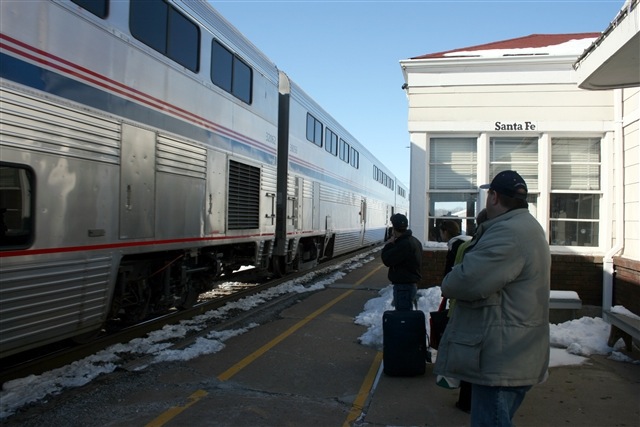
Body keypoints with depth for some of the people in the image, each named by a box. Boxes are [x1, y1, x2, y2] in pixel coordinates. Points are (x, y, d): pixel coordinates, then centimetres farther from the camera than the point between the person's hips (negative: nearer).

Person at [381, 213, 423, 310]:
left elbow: (387, 260, -21)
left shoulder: (404, 244, -22)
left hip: (403, 287, -11)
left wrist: (389, 244, -7)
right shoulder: (414, 241, 12)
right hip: (412, 284, 11)